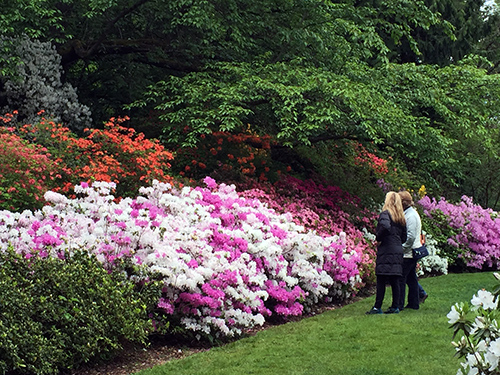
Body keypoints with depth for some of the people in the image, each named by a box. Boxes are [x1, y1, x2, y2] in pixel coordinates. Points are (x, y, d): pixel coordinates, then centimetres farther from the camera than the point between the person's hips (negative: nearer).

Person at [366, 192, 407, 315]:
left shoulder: (385, 213, -6)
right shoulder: (401, 217, 16)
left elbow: (385, 226, -26)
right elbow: (404, 237, 16)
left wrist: (378, 237, -11)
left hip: (386, 250, -7)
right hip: (398, 250, 7)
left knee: (381, 280, -6)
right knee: (396, 280, 8)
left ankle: (377, 307, -5)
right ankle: (395, 307, 8)